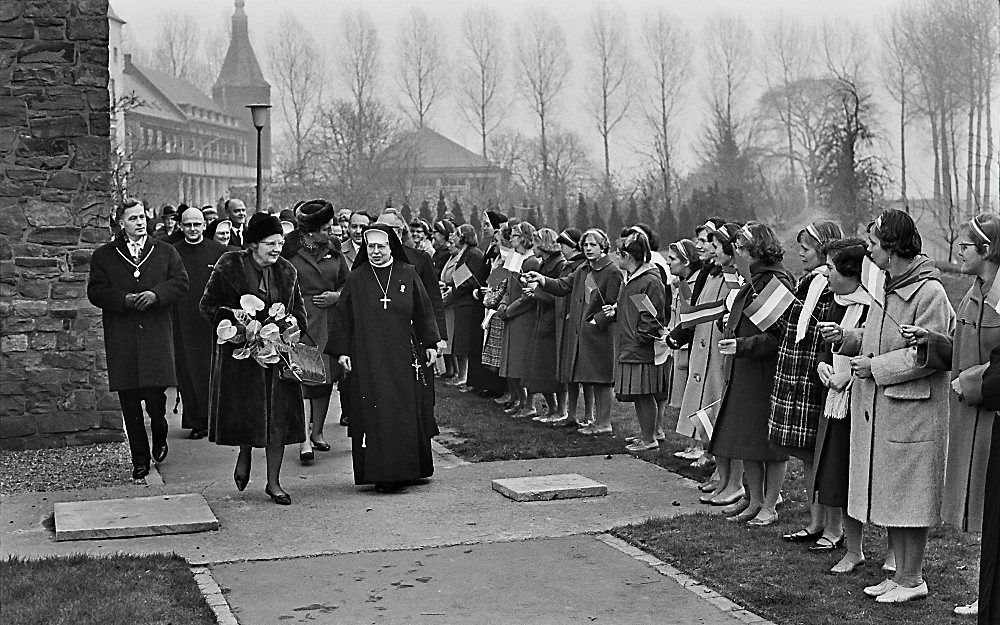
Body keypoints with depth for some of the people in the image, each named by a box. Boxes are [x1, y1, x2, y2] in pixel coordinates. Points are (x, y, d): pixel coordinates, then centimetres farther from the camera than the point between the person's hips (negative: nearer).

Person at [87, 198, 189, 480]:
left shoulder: (165, 252, 11)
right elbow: (95, 292, 3)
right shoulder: (103, 256, 9)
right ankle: (140, 459, 11)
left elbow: (181, 282, 4)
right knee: (129, 401, 2)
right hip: (121, 338, 1)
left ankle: (160, 440, 27)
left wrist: (156, 295, -13)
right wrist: (125, 300, -12)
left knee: (156, 395, -4)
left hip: (157, 335, 0)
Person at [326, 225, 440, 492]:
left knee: (407, 414, 0)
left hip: (404, 355, 1)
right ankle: (381, 473, 0)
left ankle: (407, 468, 9)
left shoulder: (407, 275, 5)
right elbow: (343, 317, 5)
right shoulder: (357, 279, 4)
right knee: (375, 416, -3)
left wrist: (430, 344, 6)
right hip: (368, 358, -1)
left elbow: (423, 312, 10)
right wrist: (342, 350, -1)